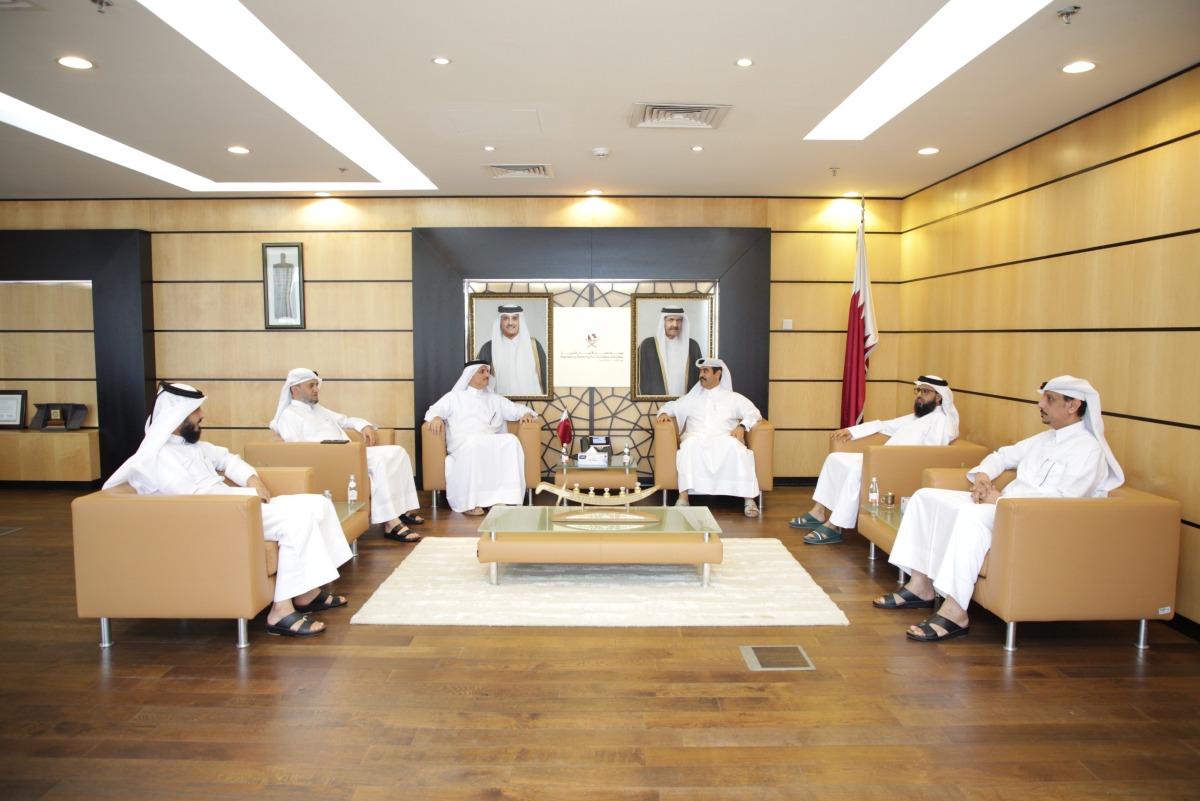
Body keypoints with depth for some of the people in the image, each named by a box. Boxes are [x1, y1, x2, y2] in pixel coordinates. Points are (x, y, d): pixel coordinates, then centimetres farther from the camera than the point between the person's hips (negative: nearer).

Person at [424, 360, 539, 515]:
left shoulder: (495, 399, 29)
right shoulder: (454, 397, 21)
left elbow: (516, 409, 28)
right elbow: (434, 410, 10)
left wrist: (526, 413, 4)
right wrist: (436, 417, -15)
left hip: (491, 444, 3)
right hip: (462, 444, -3)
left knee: (511, 440, -30)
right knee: (473, 443, -40)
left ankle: (501, 499, -36)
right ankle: (468, 503, -38)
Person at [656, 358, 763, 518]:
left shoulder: (733, 398, 17)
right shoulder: (692, 398, 25)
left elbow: (754, 413, 7)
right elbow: (671, 406, 31)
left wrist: (740, 427, -12)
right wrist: (664, 412, 6)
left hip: (723, 440, -1)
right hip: (697, 438, 1)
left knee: (735, 446, -36)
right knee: (689, 443, -36)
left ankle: (748, 498, -33)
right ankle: (683, 496, -41)